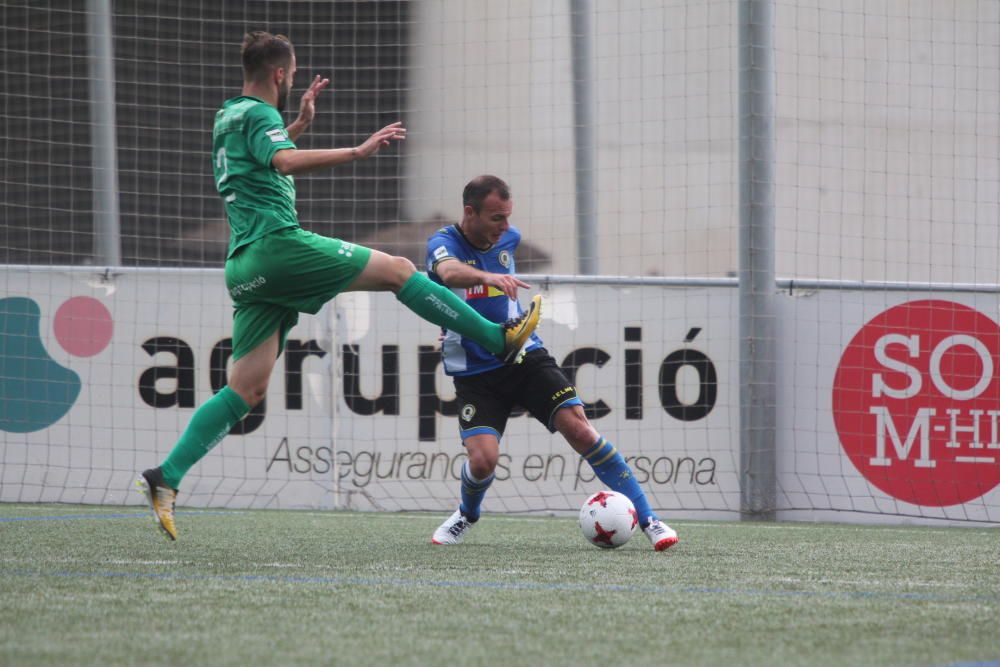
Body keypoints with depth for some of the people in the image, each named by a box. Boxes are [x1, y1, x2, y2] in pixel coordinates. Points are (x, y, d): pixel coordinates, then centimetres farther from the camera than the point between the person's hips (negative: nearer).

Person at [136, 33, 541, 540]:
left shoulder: (228, 117, 24)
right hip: (278, 245, -9)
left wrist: (300, 124, 42)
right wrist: (358, 152, -31)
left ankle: (166, 478, -6)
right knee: (398, 270, -3)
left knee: (247, 390, 3)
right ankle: (501, 339, -3)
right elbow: (285, 162, -26)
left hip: (246, 269, 9)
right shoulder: (258, 114, -4)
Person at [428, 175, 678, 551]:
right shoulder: (444, 243, -13)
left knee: (578, 428, -14)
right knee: (482, 459, -20)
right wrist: (489, 276, -57)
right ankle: (467, 516, 17)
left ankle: (647, 519, -12)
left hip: (524, 357, 3)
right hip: (474, 374, -3)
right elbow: (450, 272, -38)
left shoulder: (507, 239, 4)